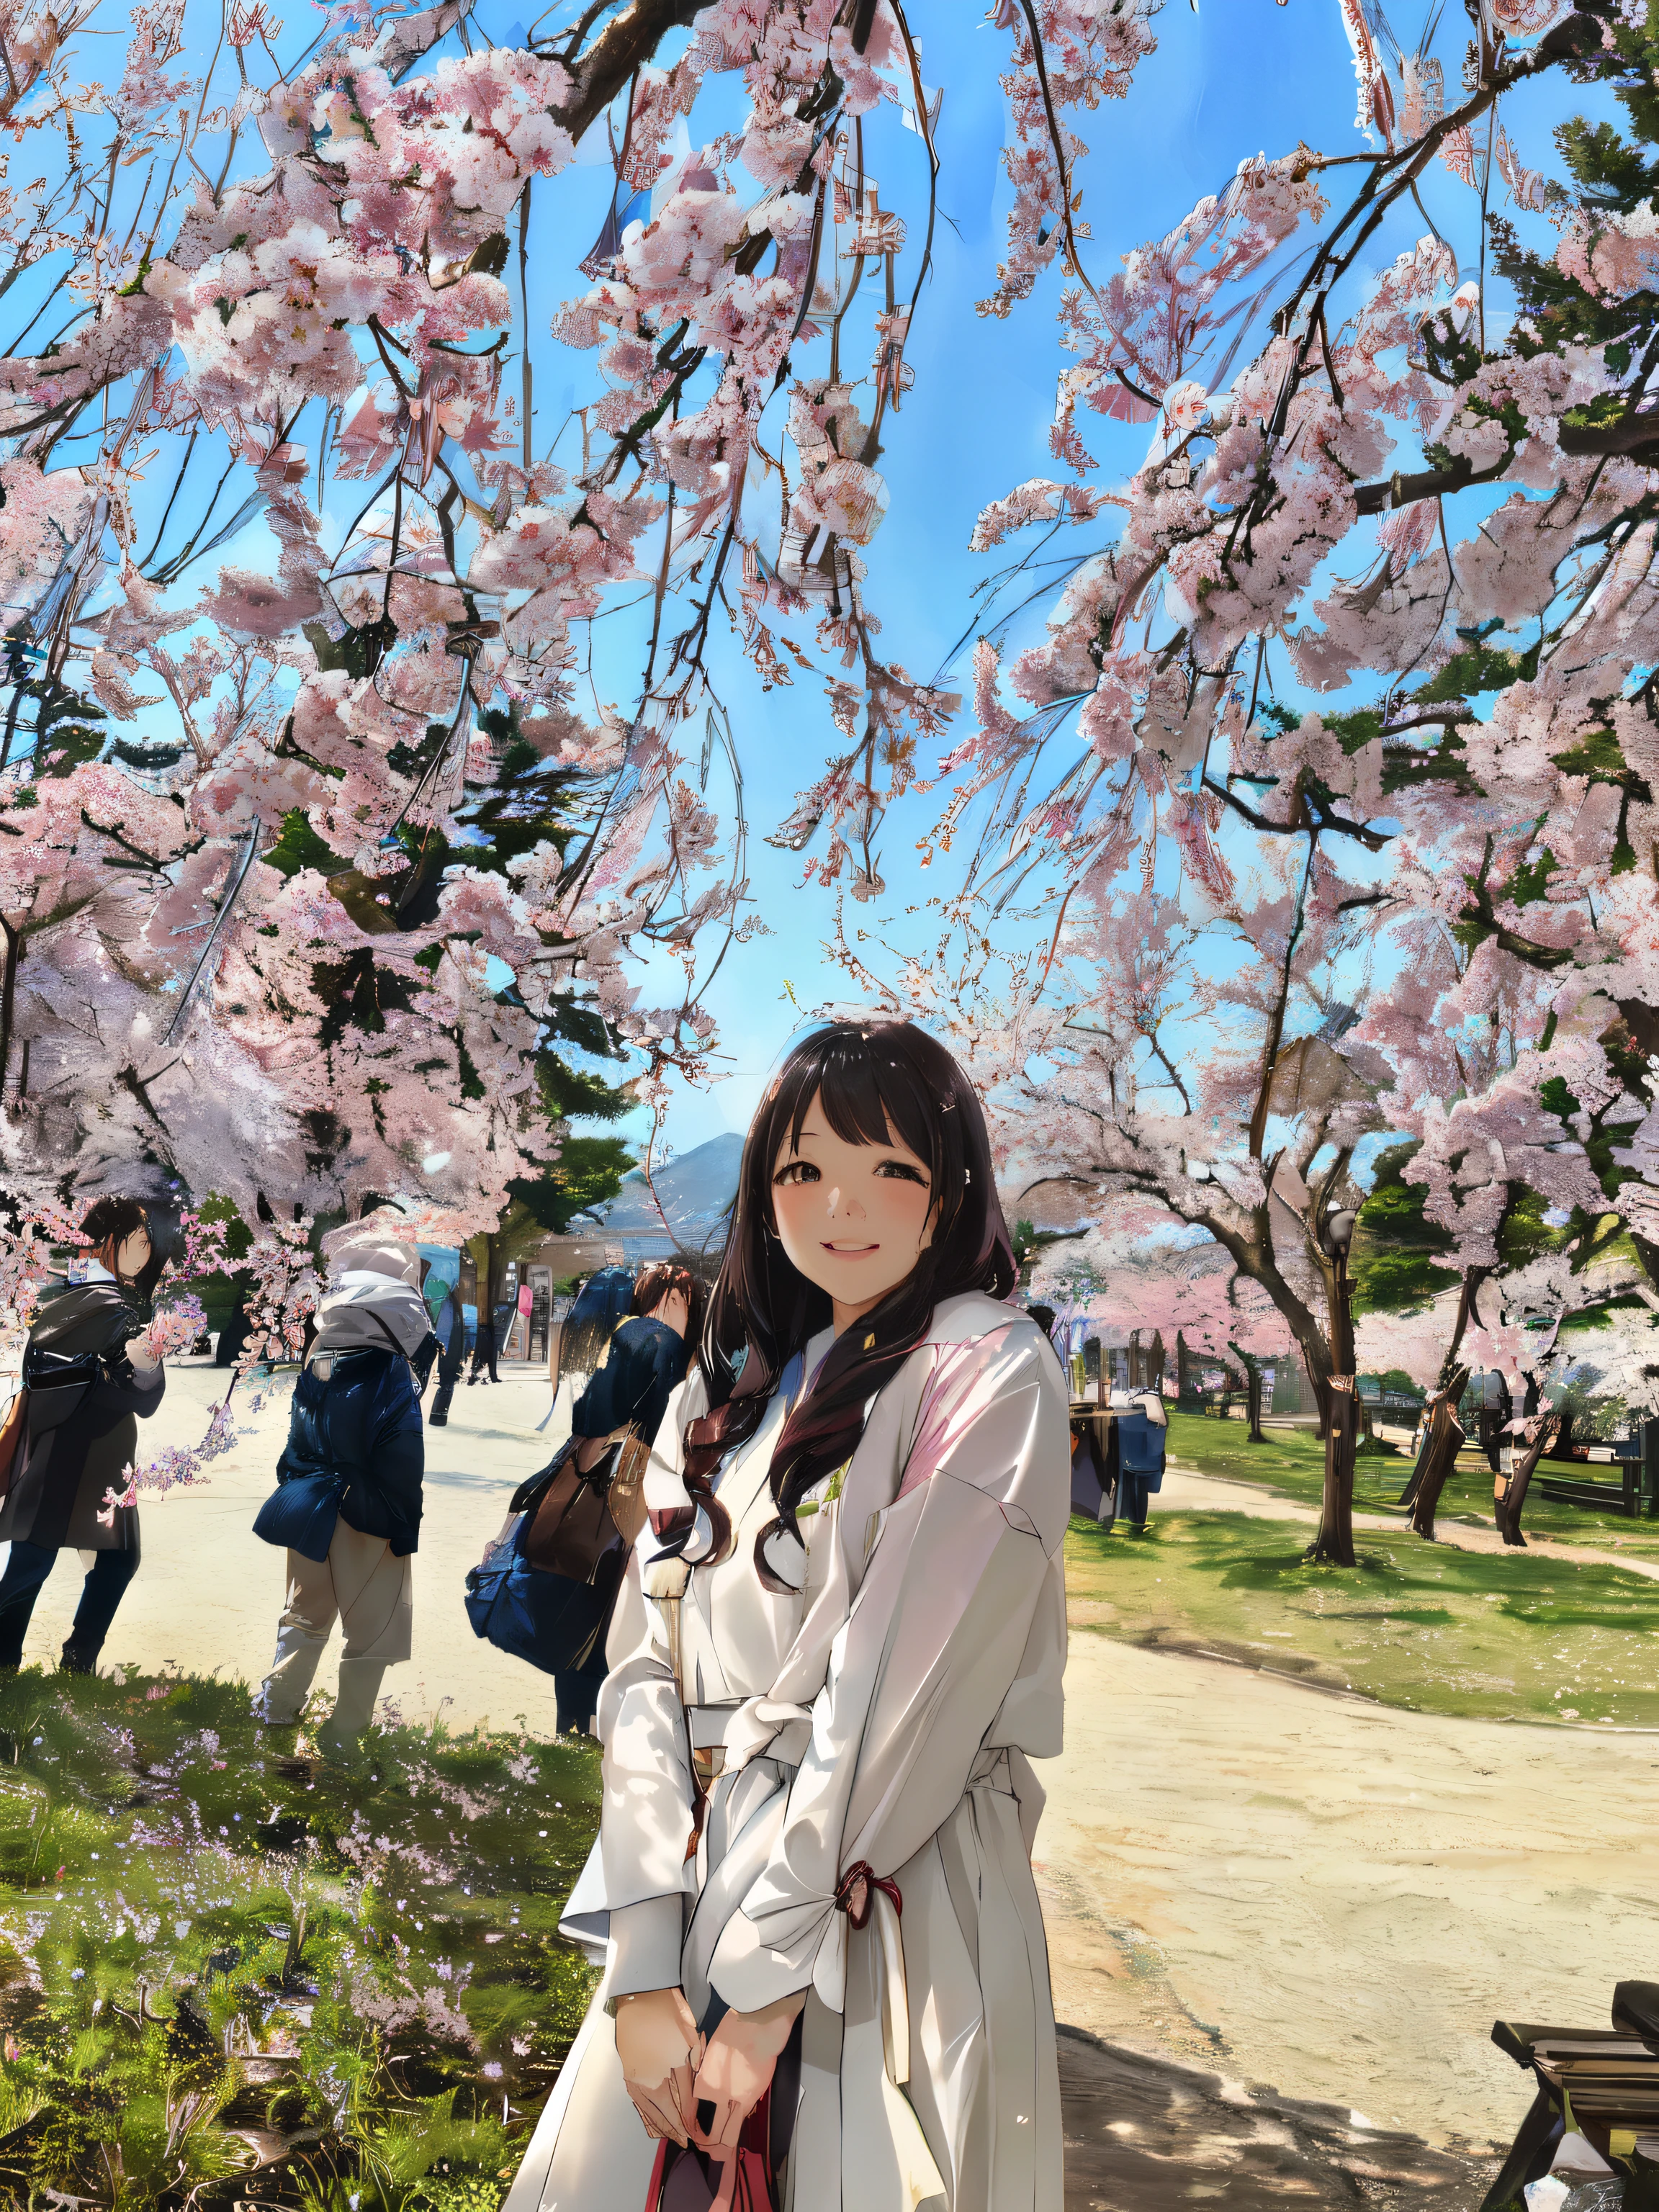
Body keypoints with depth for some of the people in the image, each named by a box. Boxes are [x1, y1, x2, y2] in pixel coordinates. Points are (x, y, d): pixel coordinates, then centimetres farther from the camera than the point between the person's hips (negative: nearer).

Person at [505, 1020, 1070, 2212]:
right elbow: (646, 1669, 2)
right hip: (692, 1895, 5)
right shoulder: (726, 1394, 9)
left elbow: (904, 1689, -15)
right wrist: (645, 1963, -8)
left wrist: (769, 1977, -13)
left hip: (882, 1919, -5)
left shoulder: (989, 1377, -9)